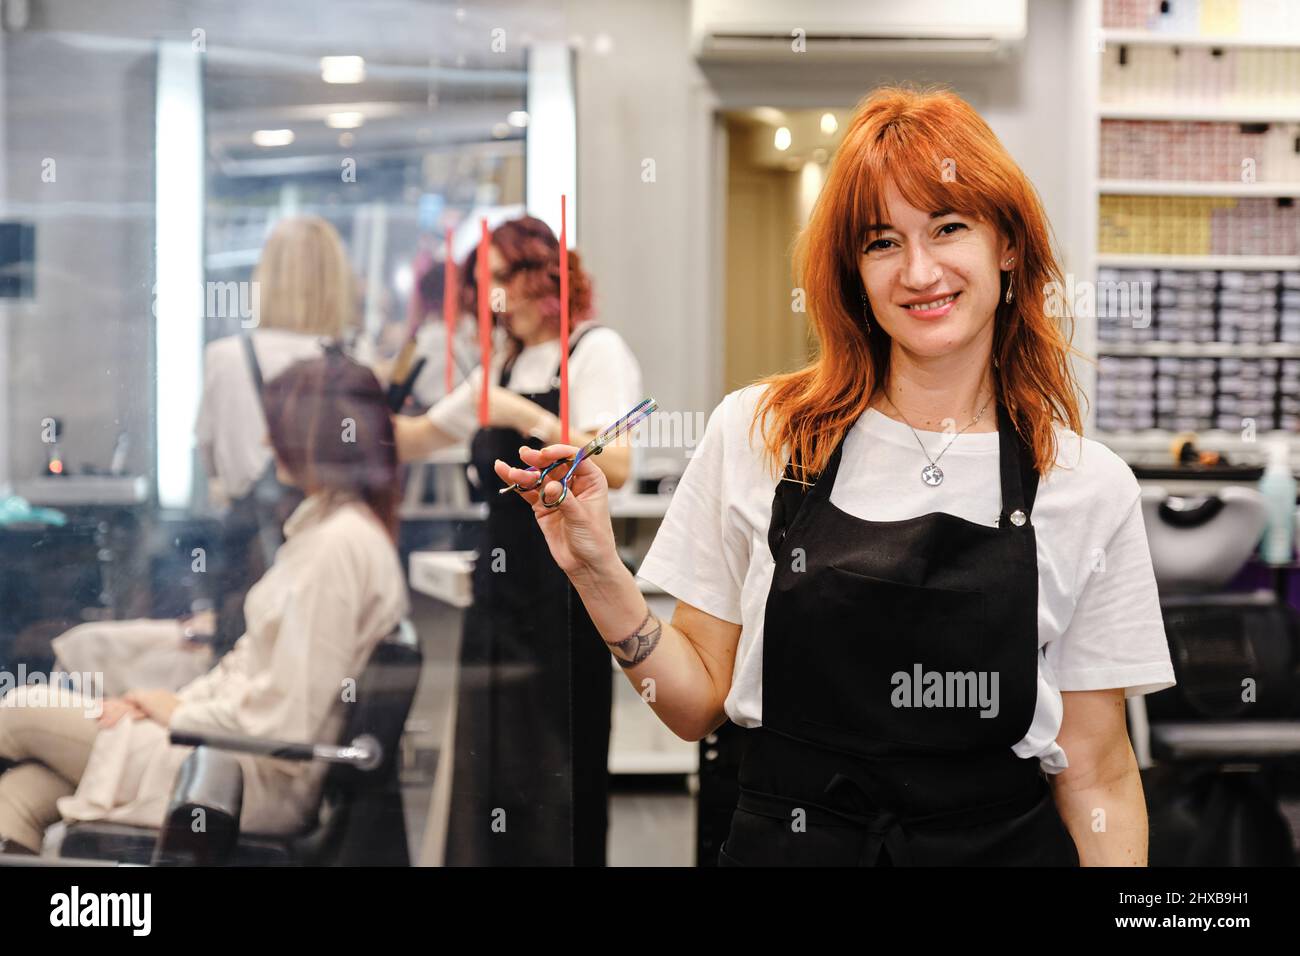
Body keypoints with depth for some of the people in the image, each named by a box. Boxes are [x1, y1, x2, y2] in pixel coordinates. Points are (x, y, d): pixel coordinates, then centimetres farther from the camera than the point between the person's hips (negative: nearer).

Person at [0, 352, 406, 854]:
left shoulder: (337, 544, -21)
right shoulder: (329, 526, 13)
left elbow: (286, 722, -24)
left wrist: (180, 714, -9)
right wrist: (174, 702, 4)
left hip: (261, 782, -10)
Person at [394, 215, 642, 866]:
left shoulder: (596, 350, -5)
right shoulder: (504, 366, 18)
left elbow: (614, 467, -19)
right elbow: (416, 439, 25)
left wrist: (529, 419, -22)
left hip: (561, 591, -7)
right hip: (501, 575, 7)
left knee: (553, 770, -4)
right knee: (488, 758, 7)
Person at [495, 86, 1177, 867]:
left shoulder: (1091, 486, -5)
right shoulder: (754, 434, -5)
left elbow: (1096, 774, -1)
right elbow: (701, 703, -1)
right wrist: (599, 574, -12)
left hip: (1001, 847, 0)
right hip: (781, 841, 0)